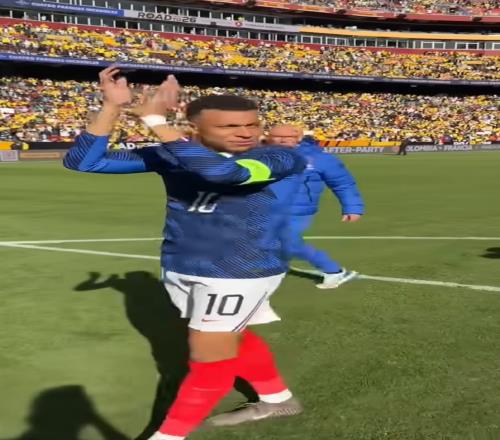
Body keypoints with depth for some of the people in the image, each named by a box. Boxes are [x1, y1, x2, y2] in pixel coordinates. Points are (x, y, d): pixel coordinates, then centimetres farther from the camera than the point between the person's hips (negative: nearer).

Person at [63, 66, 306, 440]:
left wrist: (155, 119, -32)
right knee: (233, 341, 21)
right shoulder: (172, 155, -3)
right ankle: (278, 399, 45)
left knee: (210, 357, 1)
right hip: (181, 270, 6)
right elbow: (82, 161, -4)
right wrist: (113, 106, -17)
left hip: (241, 273, -6)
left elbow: (221, 171, -40)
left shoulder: (281, 159, -17)